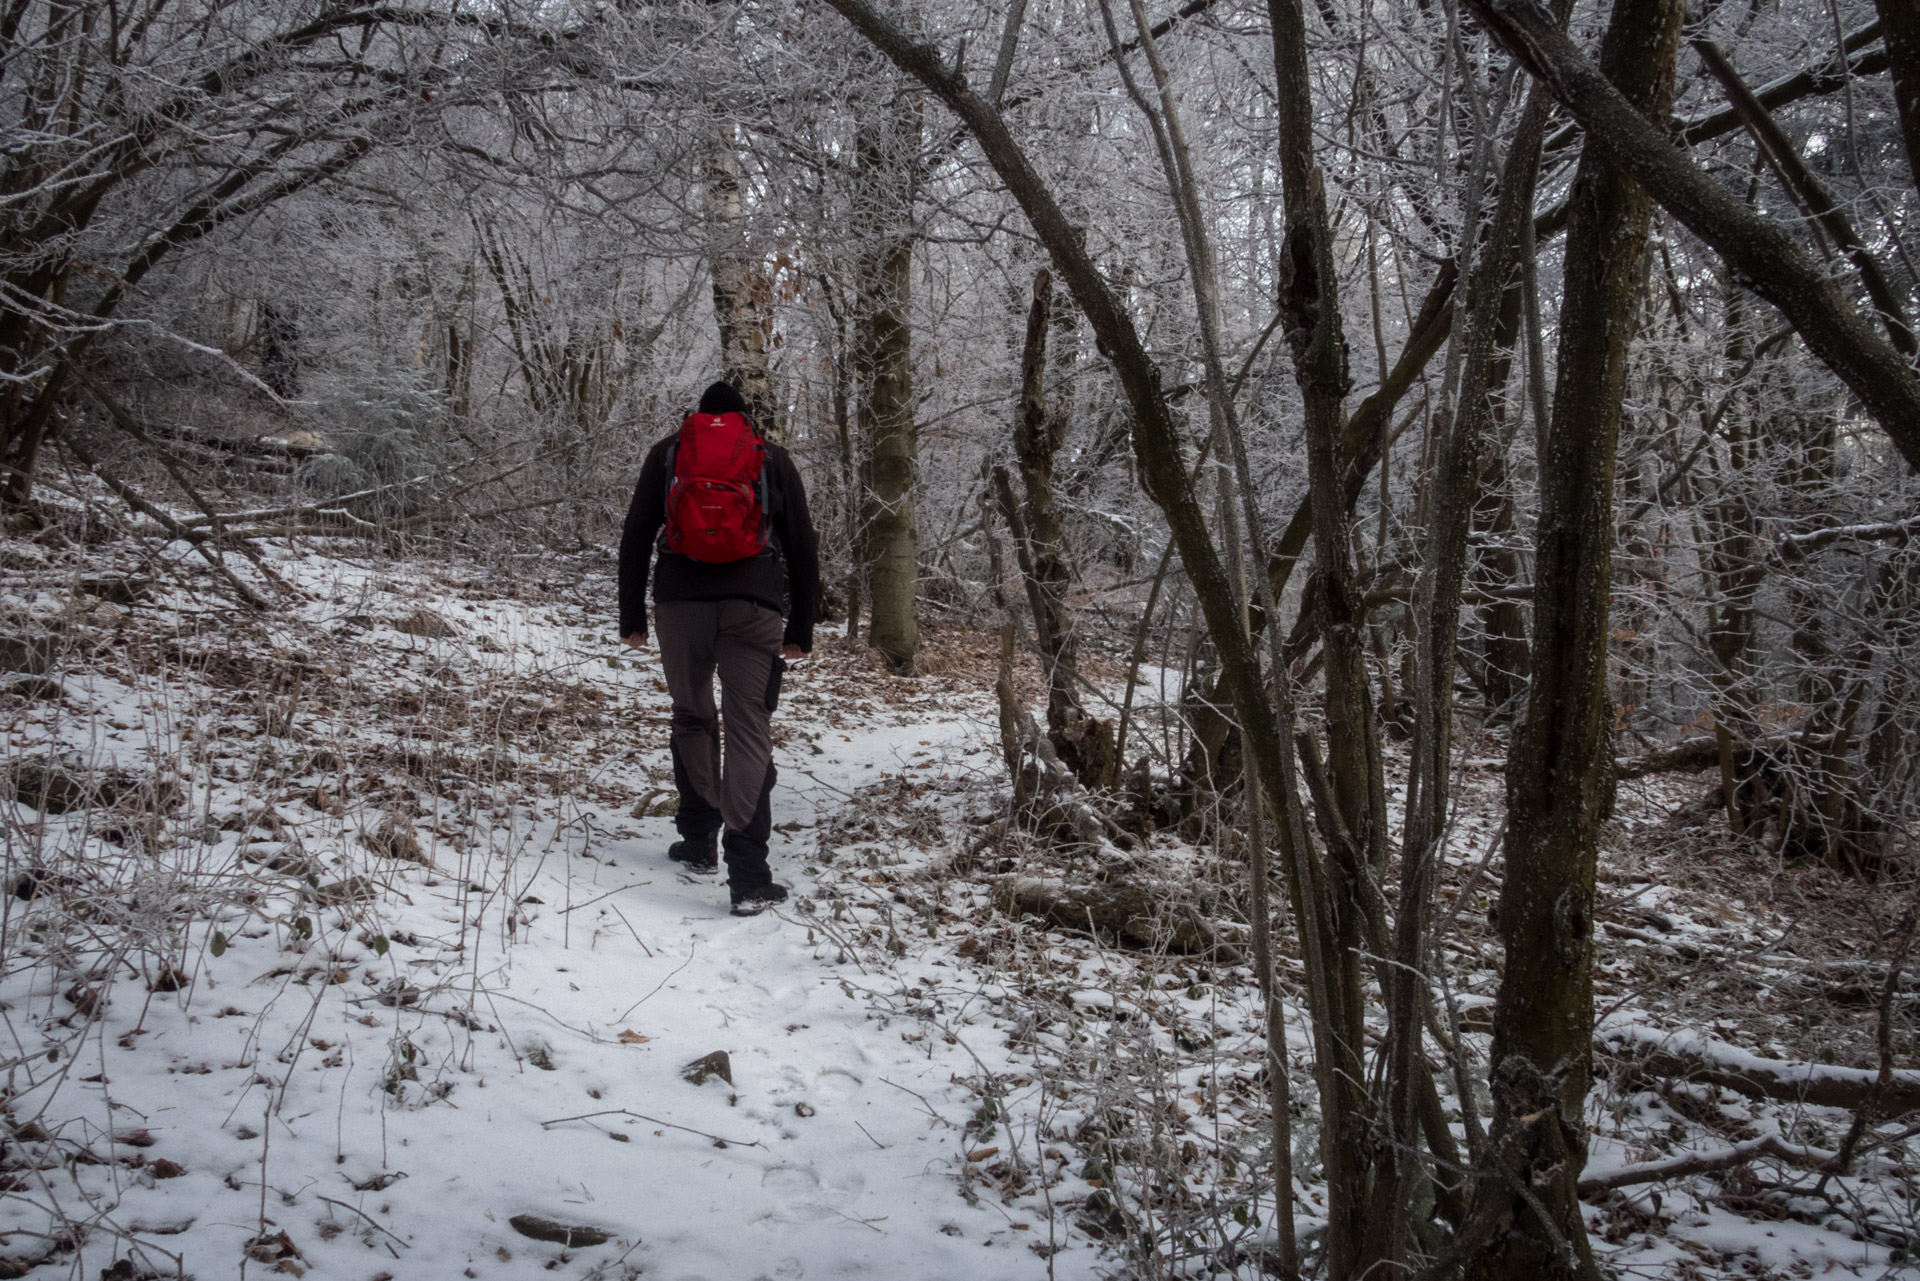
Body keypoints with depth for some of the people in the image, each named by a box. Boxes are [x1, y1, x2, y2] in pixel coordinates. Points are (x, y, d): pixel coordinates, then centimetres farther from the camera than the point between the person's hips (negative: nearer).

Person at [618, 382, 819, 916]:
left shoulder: (667, 452, 17)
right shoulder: (772, 457, 17)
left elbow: (635, 538, 12)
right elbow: (803, 547, 13)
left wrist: (632, 617, 15)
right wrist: (801, 629, 16)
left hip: (680, 601, 1)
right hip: (753, 606, -1)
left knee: (692, 719, 20)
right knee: (749, 729, -5)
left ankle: (699, 842, 23)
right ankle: (748, 876, -14)